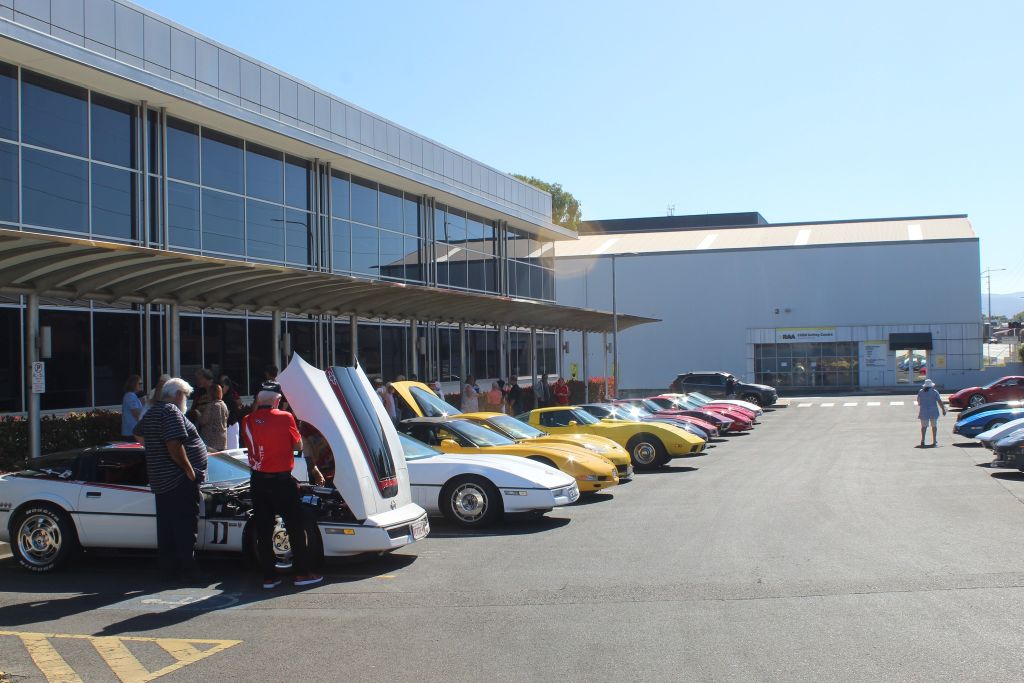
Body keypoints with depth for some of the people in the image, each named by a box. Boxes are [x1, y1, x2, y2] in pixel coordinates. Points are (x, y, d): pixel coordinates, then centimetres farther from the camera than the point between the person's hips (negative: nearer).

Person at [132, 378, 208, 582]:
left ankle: (167, 569, 17)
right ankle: (187, 569, -1)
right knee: (185, 527, -4)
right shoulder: (172, 412, -14)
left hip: (160, 480, 9)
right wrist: (189, 470, -18)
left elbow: (139, 435, 31)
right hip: (180, 481, -9)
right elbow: (174, 445, -23)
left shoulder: (152, 412, 15)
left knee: (166, 527, 12)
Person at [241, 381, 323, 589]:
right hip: (281, 481, -4)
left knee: (263, 531, 9)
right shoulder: (285, 418, -11)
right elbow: (299, 446, -2)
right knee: (295, 527, 6)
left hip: (258, 481, 4)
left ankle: (268, 576, 12)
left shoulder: (247, 420, -1)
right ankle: (302, 573, 9)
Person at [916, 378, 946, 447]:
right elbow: (940, 402, -8)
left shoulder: (920, 392, 1)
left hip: (924, 412, 1)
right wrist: (943, 409, -1)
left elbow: (918, 402, 12)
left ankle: (922, 440, -7)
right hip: (933, 411, -1)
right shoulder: (934, 392, -5)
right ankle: (934, 441, 11)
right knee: (934, 426, 11)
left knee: (924, 426, 6)